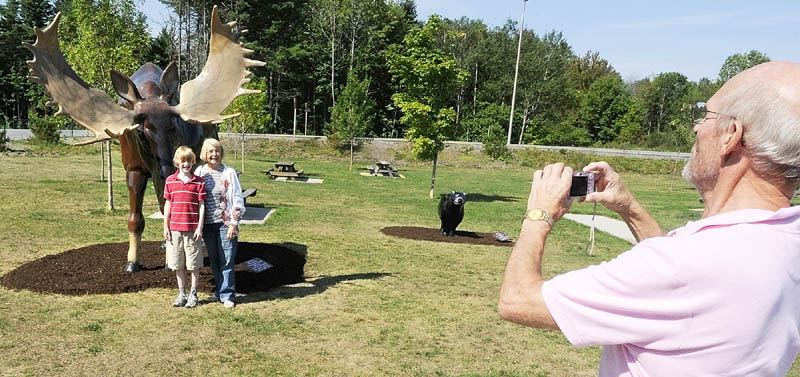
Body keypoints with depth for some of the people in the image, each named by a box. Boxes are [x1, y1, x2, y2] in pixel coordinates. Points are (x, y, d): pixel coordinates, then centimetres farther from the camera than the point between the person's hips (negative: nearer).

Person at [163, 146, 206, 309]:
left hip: (192, 229, -2)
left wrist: (200, 227, -6)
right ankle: (181, 294, 22)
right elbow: (168, 204, 8)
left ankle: (193, 294, 16)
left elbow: (201, 205, -2)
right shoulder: (170, 181, 5)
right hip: (175, 228, 2)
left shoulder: (199, 182, -1)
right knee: (178, 264, 10)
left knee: (194, 264, 4)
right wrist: (166, 226, 5)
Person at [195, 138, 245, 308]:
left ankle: (227, 295, 7)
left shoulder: (229, 172, -4)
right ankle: (219, 290, 27)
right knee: (214, 260, 13)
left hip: (225, 223, -3)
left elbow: (238, 200, -4)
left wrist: (233, 224, -9)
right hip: (207, 224, 4)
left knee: (227, 261, -2)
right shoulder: (199, 172, 6)